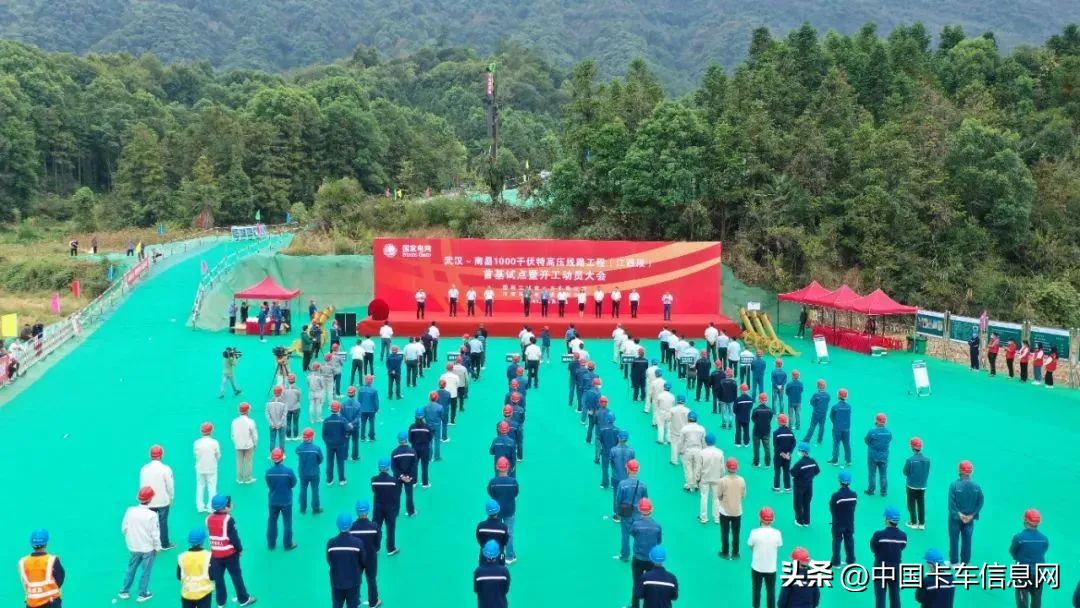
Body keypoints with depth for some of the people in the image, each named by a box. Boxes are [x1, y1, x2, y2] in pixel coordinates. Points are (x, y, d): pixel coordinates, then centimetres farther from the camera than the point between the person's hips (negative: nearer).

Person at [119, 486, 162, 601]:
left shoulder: (130, 511, -10)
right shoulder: (152, 515, -23)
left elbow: (124, 528, 0)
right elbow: (155, 534, -17)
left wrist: (129, 540, 16)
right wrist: (157, 547, -2)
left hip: (133, 547, 4)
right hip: (148, 548, -4)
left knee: (131, 569, 21)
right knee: (146, 571, 11)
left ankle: (124, 591, 29)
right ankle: (142, 594, 20)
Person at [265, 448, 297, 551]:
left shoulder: (268, 471, -15)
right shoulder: (288, 471, -21)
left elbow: (268, 485, -3)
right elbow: (293, 484, -8)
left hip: (273, 501, 2)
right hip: (286, 501, -2)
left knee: (272, 522, 17)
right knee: (287, 523, 12)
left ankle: (271, 544, 27)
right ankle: (288, 544, 20)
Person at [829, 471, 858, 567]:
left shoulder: (836, 495, -25)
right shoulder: (854, 495, -12)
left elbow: (831, 509, -15)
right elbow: (853, 507, -2)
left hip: (838, 523, -4)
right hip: (850, 522, 4)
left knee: (837, 541, 11)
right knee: (849, 541, 18)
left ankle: (836, 562, 18)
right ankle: (850, 561, 29)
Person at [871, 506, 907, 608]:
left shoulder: (879, 535, -22)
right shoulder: (903, 536, -8)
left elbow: (873, 548, -9)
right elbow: (901, 548, 5)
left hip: (881, 569, -4)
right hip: (896, 569, 4)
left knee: (880, 597, 6)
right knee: (895, 596, 15)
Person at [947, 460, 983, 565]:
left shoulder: (954, 485, -21)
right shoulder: (976, 486, -10)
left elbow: (951, 503, -22)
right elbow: (980, 503, -7)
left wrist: (959, 514, -12)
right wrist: (972, 515, -6)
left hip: (955, 517, -2)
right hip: (969, 519, 2)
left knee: (954, 540, 15)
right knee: (967, 541, 15)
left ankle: (954, 562, 26)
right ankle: (965, 562, 26)